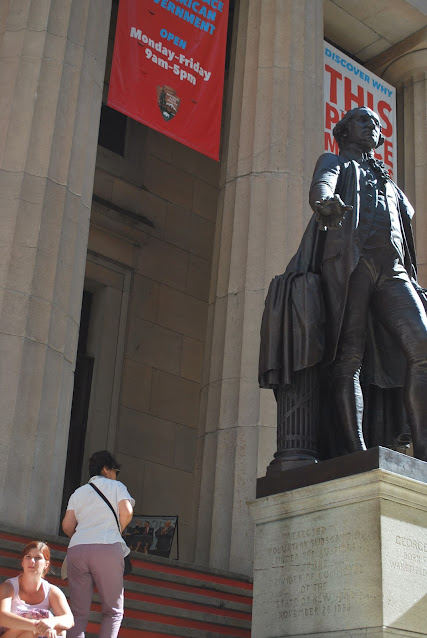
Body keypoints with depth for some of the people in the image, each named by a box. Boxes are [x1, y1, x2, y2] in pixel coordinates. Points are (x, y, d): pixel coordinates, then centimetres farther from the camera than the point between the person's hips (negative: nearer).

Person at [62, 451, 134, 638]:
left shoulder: (79, 492, 24)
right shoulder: (116, 486, 14)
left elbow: (67, 526, 13)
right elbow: (126, 512, -2)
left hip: (76, 548, 4)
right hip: (107, 548, -3)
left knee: (78, 613, 2)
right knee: (113, 611, 3)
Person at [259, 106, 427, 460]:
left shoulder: (390, 183, 39)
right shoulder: (334, 161, 21)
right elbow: (320, 187, -4)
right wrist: (325, 203, -30)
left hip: (392, 270, 5)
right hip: (348, 259, -5)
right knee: (349, 354, -17)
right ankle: (358, 453, -25)